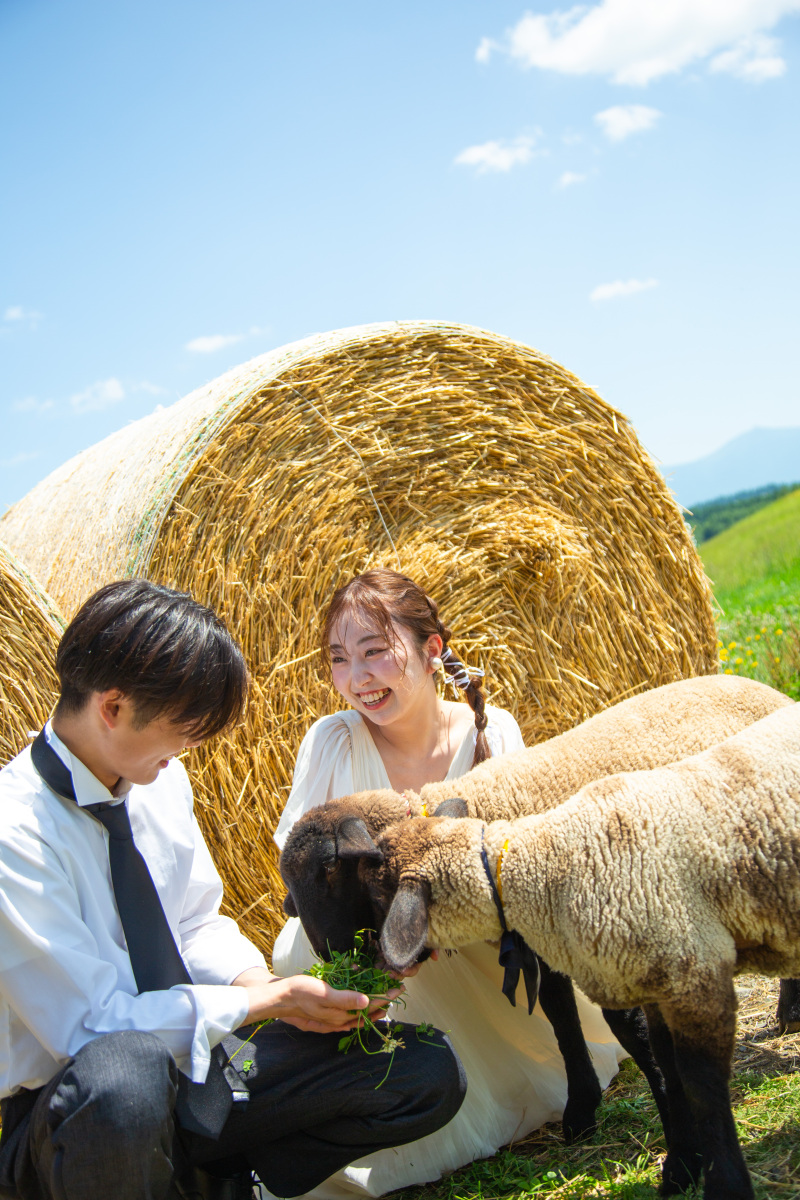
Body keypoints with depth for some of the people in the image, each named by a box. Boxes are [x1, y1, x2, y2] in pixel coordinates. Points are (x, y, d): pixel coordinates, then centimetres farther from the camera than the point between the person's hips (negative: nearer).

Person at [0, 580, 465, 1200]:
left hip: (195, 1066, 7)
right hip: (69, 1119, -6)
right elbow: (91, 1022, -23)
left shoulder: (162, 779, 2)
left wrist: (264, 983, -9)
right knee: (123, 1069, -44)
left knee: (431, 1073, -6)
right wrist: (267, 1000, -20)